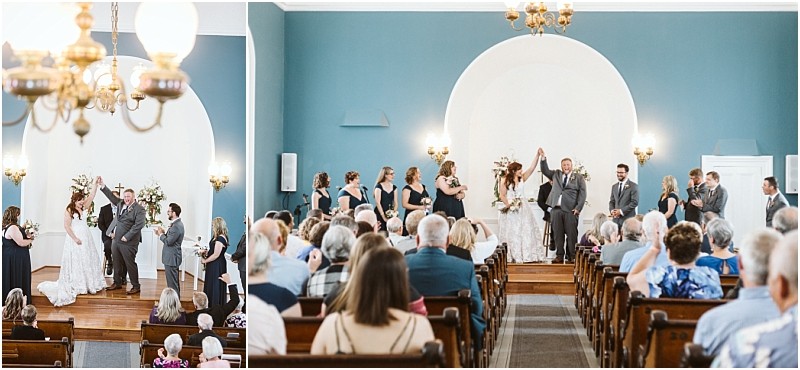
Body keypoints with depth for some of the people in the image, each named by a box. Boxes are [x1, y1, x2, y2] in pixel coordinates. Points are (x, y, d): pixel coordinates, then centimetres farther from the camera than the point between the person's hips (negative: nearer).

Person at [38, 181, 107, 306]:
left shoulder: (83, 207, 8)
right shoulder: (69, 210, -10)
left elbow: (92, 195, 6)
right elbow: (67, 226, -13)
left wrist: (96, 183, -2)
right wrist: (75, 238, -17)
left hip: (86, 237, 7)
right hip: (75, 238, -7)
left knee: (88, 260, 9)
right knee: (75, 261, -4)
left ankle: (89, 284, 15)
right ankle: (76, 285, -3)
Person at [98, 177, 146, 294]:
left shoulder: (139, 209, -12)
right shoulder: (121, 204, 10)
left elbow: (138, 225, -19)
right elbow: (112, 196, 22)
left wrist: (127, 237, -20)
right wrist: (102, 185, 14)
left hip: (128, 242, -7)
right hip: (116, 240, 7)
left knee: (130, 264, -2)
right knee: (117, 263, 15)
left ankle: (136, 286, 7)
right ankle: (117, 283, 29)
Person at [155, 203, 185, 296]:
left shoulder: (176, 226, -22)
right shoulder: (176, 224, 11)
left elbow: (168, 241, -23)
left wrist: (161, 234, -8)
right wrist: (164, 232, 2)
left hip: (172, 258, -11)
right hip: (172, 257, 11)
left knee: (172, 282, -5)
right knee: (174, 281, 18)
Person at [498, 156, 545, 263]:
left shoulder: (522, 178, 7)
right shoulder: (505, 180, -3)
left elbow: (532, 168, 0)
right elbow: (502, 196, -5)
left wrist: (538, 155, -8)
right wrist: (509, 205, -18)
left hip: (522, 209, 4)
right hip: (511, 210, -4)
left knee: (525, 232, 1)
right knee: (511, 233, -1)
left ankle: (527, 256, 2)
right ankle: (511, 257, 0)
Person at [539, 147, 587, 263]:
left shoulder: (578, 177, 8)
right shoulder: (556, 174, 19)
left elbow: (582, 193, 2)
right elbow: (545, 170, 17)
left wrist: (578, 208, -8)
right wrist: (543, 158, 3)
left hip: (570, 210, -3)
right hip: (556, 209, 3)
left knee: (571, 234, -4)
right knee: (558, 234, 3)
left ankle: (572, 256, 2)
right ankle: (559, 256, 9)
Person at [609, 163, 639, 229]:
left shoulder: (633, 186, -1)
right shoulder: (614, 186, 18)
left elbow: (635, 202, -9)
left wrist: (621, 211, -13)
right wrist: (612, 210, -1)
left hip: (628, 219, -5)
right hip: (616, 219, 5)